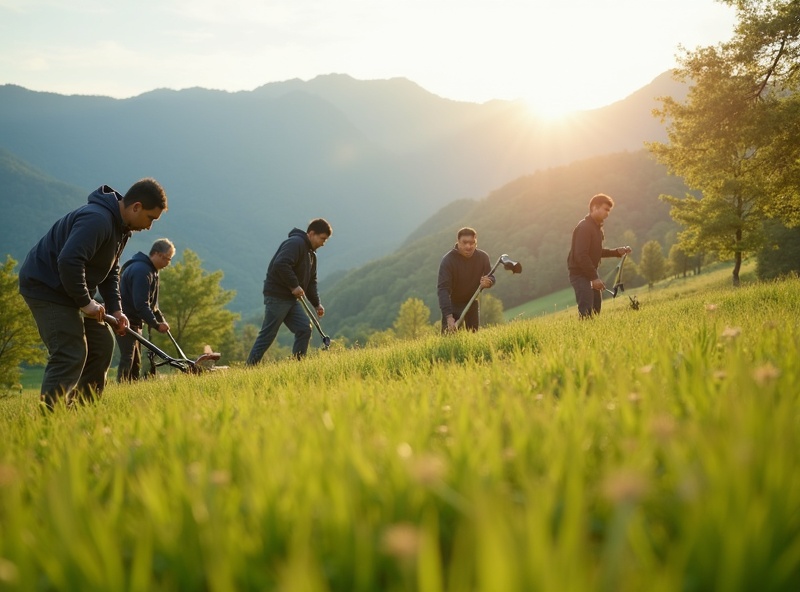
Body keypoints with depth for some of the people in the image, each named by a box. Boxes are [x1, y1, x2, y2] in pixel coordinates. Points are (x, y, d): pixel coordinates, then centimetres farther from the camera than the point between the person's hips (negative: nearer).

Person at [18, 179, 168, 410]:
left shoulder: (121, 226, 9)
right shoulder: (97, 219, -26)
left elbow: (110, 271, 18)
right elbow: (68, 261, -36)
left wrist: (115, 309, 6)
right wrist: (85, 302, -26)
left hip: (70, 290, 10)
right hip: (46, 287, -10)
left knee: (102, 344, 10)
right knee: (70, 355, -18)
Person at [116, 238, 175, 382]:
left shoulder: (151, 271, 12)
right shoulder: (141, 270, -21)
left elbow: (151, 302, 19)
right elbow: (141, 304, -27)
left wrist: (161, 320, 7)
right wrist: (156, 325, -22)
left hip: (134, 321, 11)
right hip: (125, 321, -11)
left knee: (136, 361, 11)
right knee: (127, 358, -14)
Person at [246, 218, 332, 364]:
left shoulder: (311, 253, 19)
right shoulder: (295, 243, -13)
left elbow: (311, 281, 23)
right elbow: (280, 265, -29)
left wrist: (316, 304, 12)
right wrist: (294, 286, -23)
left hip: (291, 298, 10)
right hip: (277, 297, -9)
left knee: (305, 329, -1)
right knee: (268, 335, -7)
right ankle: (250, 367, 0)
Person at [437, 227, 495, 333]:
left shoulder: (483, 257, -12)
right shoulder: (448, 260, -26)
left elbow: (491, 278, 2)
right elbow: (443, 289, -33)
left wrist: (488, 282, -27)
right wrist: (448, 316, -44)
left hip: (472, 302, 4)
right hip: (452, 304, -4)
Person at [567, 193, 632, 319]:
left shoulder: (597, 227, 12)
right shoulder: (584, 228, -19)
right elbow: (581, 255, -25)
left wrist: (617, 252, 8)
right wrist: (594, 277, -24)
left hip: (590, 273, 10)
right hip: (580, 274, -10)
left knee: (596, 308, 13)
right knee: (586, 311, -14)